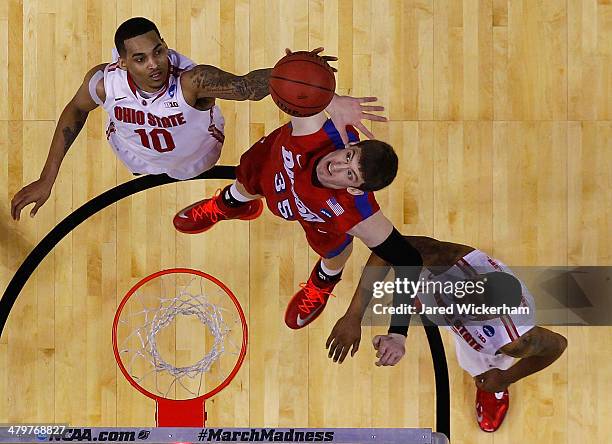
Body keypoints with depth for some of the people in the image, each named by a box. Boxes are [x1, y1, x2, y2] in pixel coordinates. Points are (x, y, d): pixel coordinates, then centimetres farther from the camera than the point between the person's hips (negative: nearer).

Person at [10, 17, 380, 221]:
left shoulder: (192, 80, -50)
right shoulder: (105, 82, -40)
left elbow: (250, 84, -70)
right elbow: (75, 110, -15)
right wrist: (47, 180, -16)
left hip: (195, 157, -1)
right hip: (137, 156, 1)